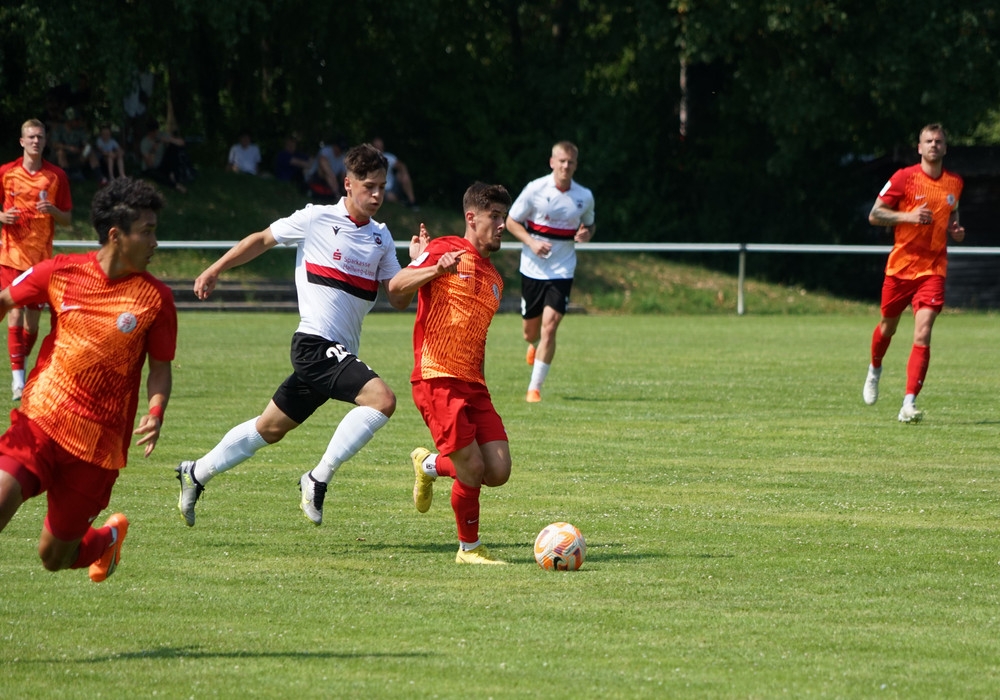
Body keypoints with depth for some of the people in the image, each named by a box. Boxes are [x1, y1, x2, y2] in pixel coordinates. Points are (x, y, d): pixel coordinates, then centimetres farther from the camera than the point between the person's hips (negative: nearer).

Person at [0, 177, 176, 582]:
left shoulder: (155, 298, -4)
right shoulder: (60, 272, -2)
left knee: (54, 558, 7)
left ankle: (109, 536, 39)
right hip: (39, 421, 1)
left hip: (98, 443, -1)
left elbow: (160, 367, 4)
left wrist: (155, 414, -14)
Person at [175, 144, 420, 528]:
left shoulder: (381, 237, 12)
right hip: (315, 342, -7)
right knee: (382, 399, -25)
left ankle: (196, 474, 32)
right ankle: (318, 479, -17)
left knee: (271, 428, 16)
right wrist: (214, 270, 10)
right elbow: (262, 239, 9)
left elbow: (398, 298, 10)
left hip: (338, 354, 7)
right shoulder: (317, 219, -4)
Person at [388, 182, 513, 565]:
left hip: (473, 385, 7)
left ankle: (429, 465, 23)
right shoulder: (445, 250, -1)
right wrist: (436, 269, -26)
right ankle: (469, 548, 9)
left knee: (499, 472, -4)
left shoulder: (494, 280, 22)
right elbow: (396, 286, -15)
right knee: (472, 472, -12)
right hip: (437, 378, -7)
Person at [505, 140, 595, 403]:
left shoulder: (584, 196, 0)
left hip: (562, 272, 0)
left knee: (549, 326, -14)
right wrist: (531, 242, -18)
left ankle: (535, 388, -7)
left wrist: (586, 234, -8)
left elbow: (588, 225, 17)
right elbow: (511, 221, -1)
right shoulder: (535, 189, -8)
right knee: (531, 331, 9)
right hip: (533, 269, 0)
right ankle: (534, 345, 49)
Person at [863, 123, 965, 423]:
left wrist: (955, 230, 3)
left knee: (922, 334, -14)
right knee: (888, 327, 15)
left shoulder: (954, 183, 6)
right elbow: (874, 215, -6)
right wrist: (909, 216, -20)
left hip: (933, 268, 1)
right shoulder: (904, 177, -6)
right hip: (901, 264, -1)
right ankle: (875, 370, 49)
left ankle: (909, 404, -17)